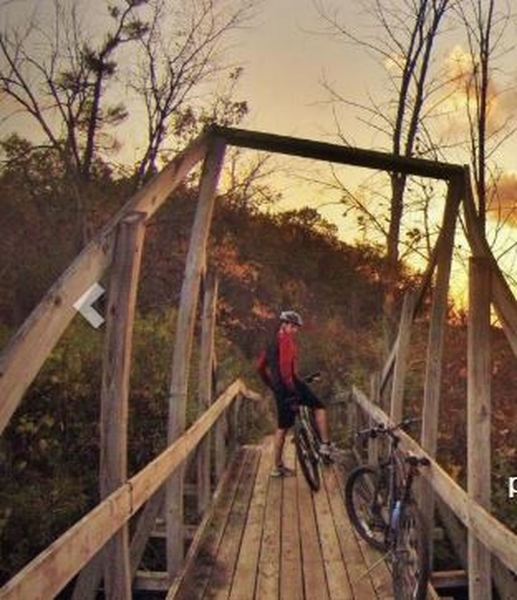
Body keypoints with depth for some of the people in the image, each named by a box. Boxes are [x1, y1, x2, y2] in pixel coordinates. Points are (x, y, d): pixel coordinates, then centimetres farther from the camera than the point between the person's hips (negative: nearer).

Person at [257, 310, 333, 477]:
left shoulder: (271, 342, 19)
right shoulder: (286, 340, -9)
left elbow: (261, 367, 22)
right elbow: (285, 366, -22)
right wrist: (292, 389, -20)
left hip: (279, 389, 9)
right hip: (289, 385, -9)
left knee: (282, 427, 14)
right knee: (319, 407, 6)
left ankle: (278, 466, 18)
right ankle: (325, 445, 1)